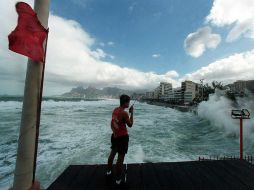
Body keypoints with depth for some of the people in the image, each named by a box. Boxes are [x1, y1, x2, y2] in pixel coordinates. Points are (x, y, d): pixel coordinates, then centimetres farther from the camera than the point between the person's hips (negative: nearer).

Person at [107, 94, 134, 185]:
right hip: (123, 137, -8)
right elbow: (130, 125, -11)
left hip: (115, 136, 8)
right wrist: (131, 113, -8)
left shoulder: (115, 110, 0)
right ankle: (118, 180, 22)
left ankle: (109, 171, 46)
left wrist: (114, 131, 11)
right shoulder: (124, 113, -24)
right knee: (121, 157, 7)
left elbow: (112, 123, 6)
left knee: (112, 153, 26)